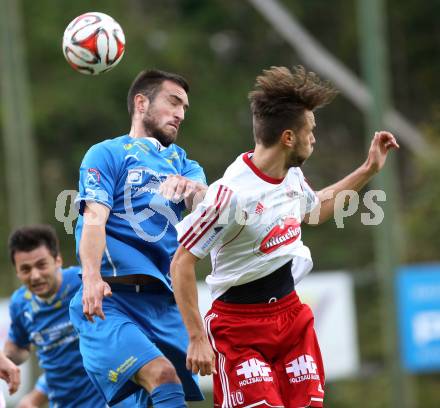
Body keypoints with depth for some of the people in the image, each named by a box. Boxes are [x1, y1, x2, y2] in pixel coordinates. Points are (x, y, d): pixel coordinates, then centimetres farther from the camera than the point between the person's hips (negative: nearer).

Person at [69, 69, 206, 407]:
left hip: (165, 302, 6)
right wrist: (92, 277, -27)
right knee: (161, 375, -26)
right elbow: (94, 219, -10)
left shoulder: (179, 161, 23)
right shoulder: (108, 154, 6)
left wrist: (192, 187, -23)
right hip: (111, 298, -6)